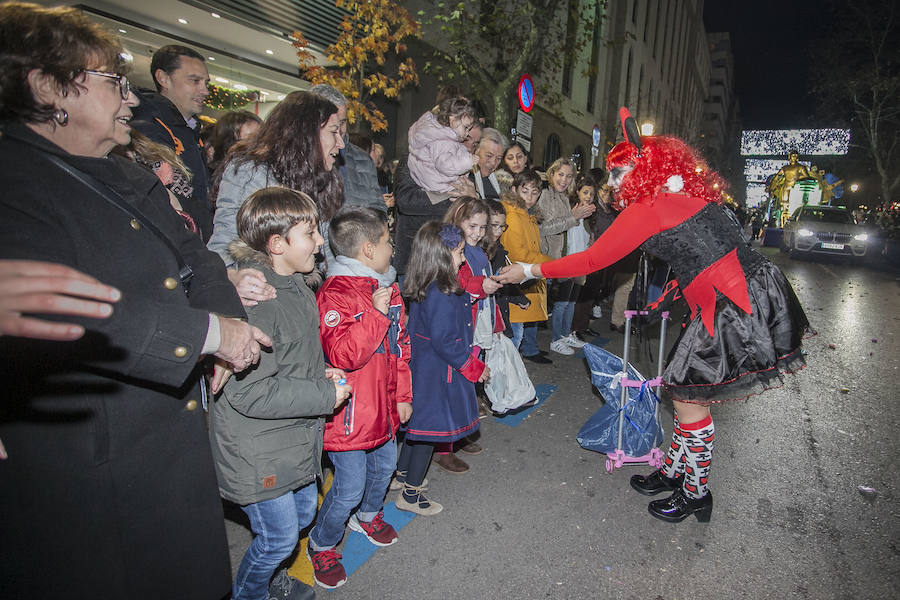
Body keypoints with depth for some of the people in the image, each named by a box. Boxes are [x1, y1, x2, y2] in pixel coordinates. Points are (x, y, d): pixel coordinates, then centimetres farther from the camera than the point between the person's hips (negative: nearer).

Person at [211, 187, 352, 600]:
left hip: (298, 437, 9)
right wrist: (326, 394, -22)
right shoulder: (252, 301, -28)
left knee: (303, 514, 25)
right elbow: (249, 393, -29)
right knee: (280, 536, 9)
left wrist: (321, 372, 1)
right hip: (259, 449, -9)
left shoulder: (295, 285, 4)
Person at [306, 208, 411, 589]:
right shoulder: (334, 295, -20)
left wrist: (402, 395, 14)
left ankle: (368, 515, 53)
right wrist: (375, 314, -29)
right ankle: (321, 545, 31)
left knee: (384, 465, 24)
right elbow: (344, 355, -29)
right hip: (351, 412, -8)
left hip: (384, 407, 8)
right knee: (349, 488, 3)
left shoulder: (387, 289, 8)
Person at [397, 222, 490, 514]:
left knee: (419, 422, 23)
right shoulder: (441, 296, -27)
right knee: (432, 426, 5)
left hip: (421, 367, 9)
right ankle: (410, 494, 21)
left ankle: (402, 474, 41)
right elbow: (444, 342, -26)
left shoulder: (423, 290, 3)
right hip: (438, 374, -9)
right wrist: (475, 368, -16)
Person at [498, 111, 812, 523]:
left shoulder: (646, 211, -13)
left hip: (733, 304, -9)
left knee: (687, 396, 2)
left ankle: (695, 494, 20)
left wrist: (529, 270, -5)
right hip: (745, 292, 9)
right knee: (683, 389, 16)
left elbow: (590, 261, -11)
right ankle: (673, 472, 31)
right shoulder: (687, 195, 13)